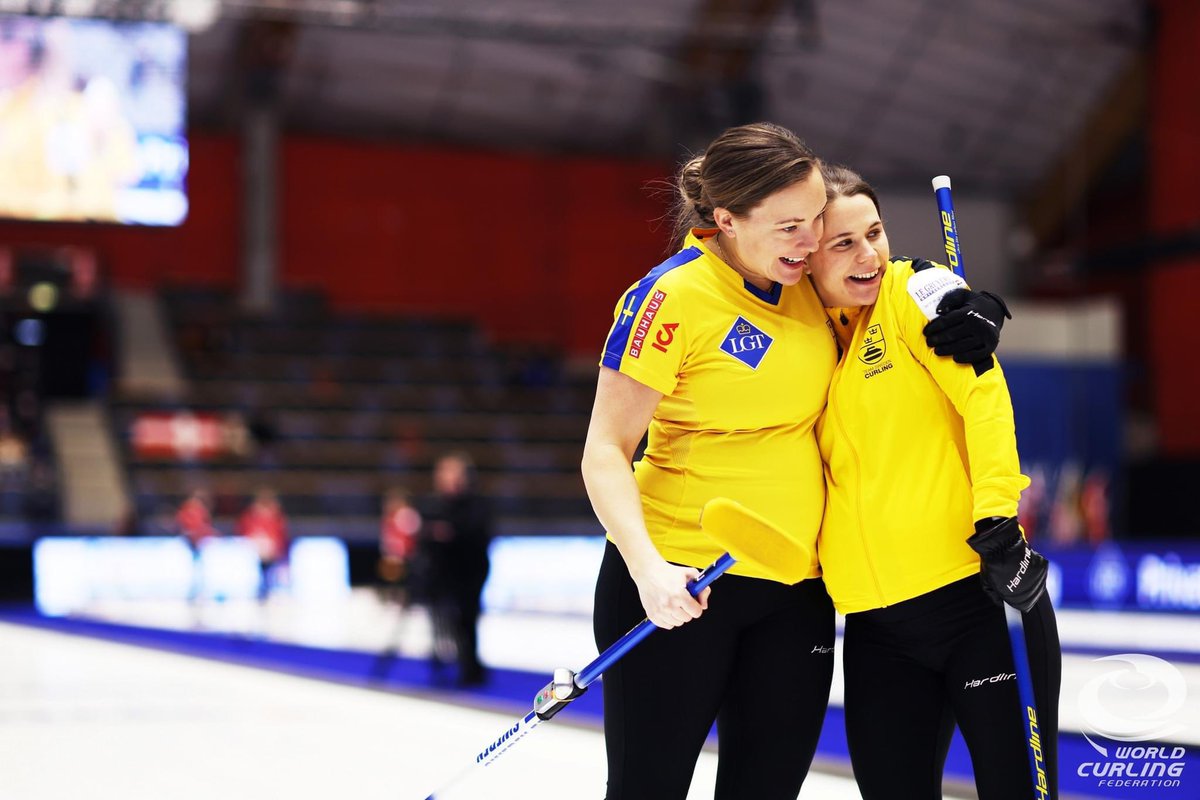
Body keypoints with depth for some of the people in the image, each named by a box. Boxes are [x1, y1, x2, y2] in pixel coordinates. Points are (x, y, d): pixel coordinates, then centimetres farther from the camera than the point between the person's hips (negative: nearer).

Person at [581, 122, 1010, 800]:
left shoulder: (805, 279, 3)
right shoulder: (673, 298, -14)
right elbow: (607, 451, -13)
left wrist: (966, 310, -1)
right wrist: (647, 567, -27)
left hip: (796, 592, 6)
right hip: (673, 585, -6)